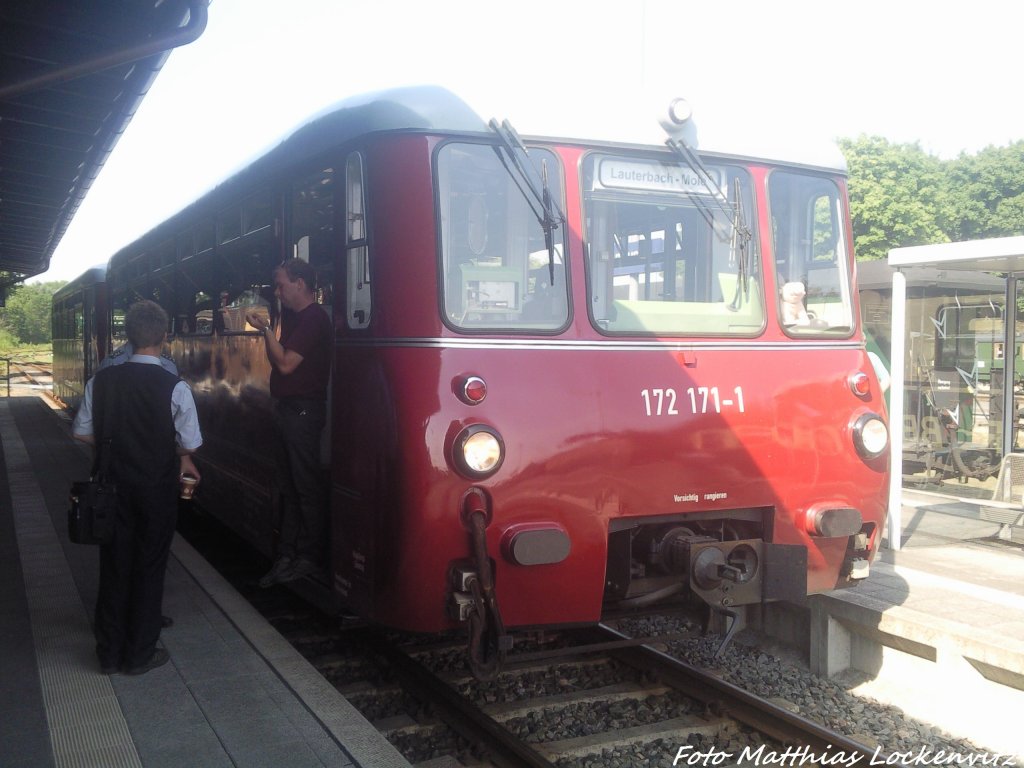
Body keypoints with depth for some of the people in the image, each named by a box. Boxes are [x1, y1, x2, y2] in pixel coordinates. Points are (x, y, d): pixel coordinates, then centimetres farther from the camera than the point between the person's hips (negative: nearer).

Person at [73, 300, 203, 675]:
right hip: (157, 489, -3)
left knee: (114, 564, 15)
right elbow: (190, 443, -12)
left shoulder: (101, 381, -6)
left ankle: (109, 652, 25)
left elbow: (82, 431, 2)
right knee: (149, 567, 10)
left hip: (112, 486, 3)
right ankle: (139, 654, 20)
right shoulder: (174, 387, -17)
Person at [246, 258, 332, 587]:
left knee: (306, 486, -3)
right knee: (293, 486, 12)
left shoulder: (313, 318, -15)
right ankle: (288, 554, 18)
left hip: (304, 409, -10)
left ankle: (310, 558, 5)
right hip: (291, 408, 10)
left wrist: (266, 329, -12)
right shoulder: (297, 317, 16)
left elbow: (285, 363, -17)